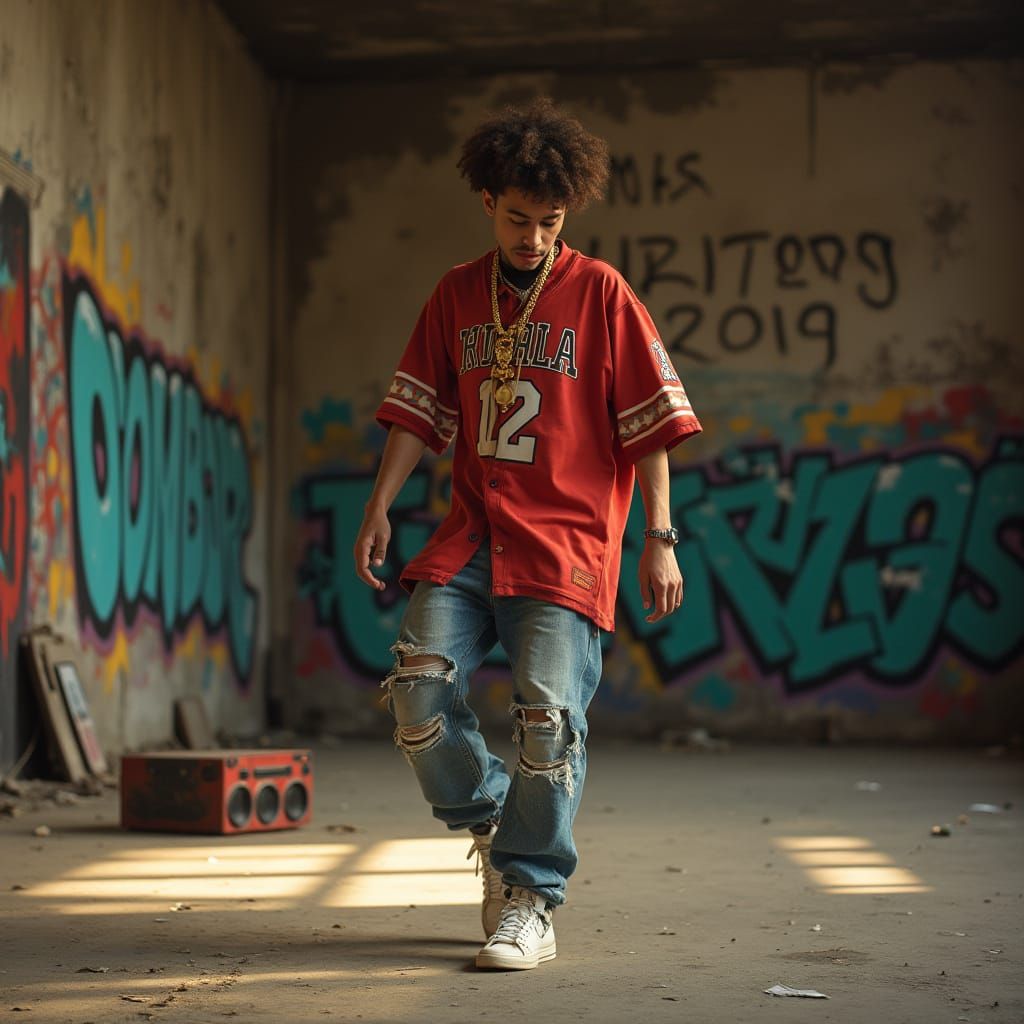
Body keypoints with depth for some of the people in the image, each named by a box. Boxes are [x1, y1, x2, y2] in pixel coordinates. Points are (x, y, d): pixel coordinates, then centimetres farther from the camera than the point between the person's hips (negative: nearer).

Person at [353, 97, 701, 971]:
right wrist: (380, 507, 5)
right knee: (419, 687, -12)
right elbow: (419, 410, 16)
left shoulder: (600, 293, 2)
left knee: (548, 711, -14)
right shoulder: (457, 295, 13)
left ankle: (531, 901, 0)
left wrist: (660, 539, -5)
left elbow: (649, 426, 1)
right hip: (470, 538, 4)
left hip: (567, 540, -4)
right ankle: (490, 824, 14)